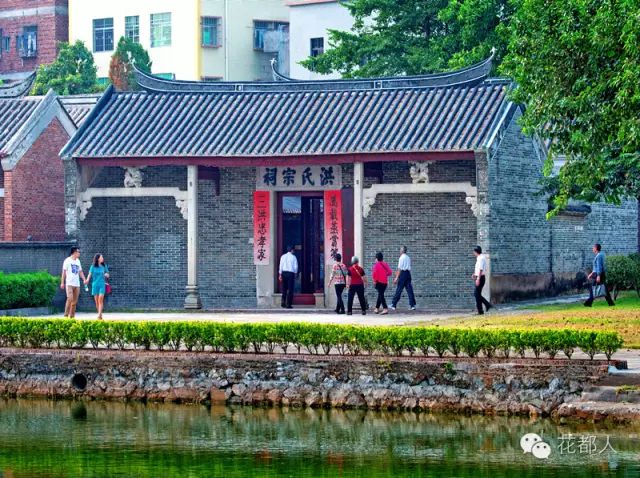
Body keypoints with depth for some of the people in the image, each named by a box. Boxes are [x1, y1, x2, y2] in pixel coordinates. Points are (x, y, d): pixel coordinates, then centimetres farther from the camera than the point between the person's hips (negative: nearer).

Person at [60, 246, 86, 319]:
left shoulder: (78, 261, 15)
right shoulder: (67, 260, -2)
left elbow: (80, 272, 18)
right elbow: (64, 272, -2)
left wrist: (84, 279, 2)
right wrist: (62, 282, -7)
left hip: (77, 284, 6)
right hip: (69, 283, -6)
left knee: (75, 301, 4)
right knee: (70, 298, -18)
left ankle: (72, 315, 9)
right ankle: (66, 315, -12)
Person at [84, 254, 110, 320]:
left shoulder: (104, 266, 5)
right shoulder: (93, 266, 0)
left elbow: (107, 274, 15)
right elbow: (90, 274, -7)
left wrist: (107, 275, -9)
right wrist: (87, 280, -27)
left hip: (102, 285, 0)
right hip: (95, 285, 0)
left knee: (100, 299, -14)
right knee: (96, 301, 4)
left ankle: (99, 315, -19)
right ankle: (100, 314, 18)